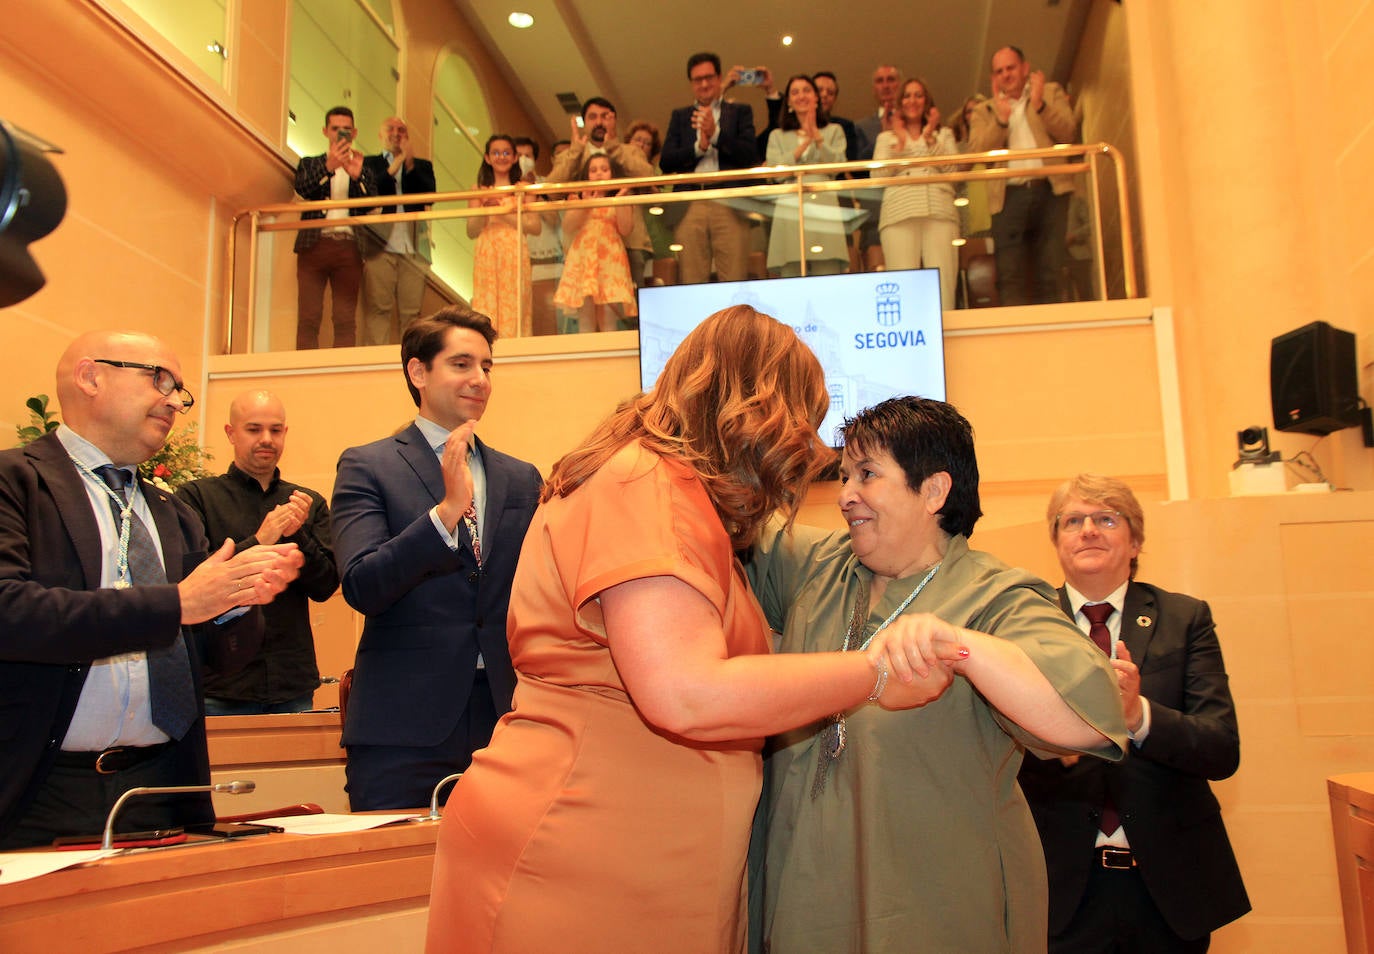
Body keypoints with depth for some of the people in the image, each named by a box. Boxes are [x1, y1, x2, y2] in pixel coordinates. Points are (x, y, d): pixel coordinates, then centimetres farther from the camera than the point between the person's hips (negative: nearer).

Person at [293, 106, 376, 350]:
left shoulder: (363, 169, 20)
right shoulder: (310, 163, 20)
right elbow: (302, 189, -1)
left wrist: (357, 176, -14)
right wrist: (328, 167, -16)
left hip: (349, 247, 1)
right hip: (314, 244, 0)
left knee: (346, 320, -7)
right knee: (308, 319, -8)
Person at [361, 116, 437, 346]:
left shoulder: (422, 165, 20)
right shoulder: (369, 163, 15)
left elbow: (429, 195, 2)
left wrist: (410, 164, -6)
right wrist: (394, 166, -6)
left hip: (412, 247, 2)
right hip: (379, 246, -1)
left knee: (412, 312, -1)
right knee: (378, 309, -6)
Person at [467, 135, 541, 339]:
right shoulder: (479, 191, 11)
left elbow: (536, 226, -1)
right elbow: (471, 232, 5)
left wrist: (505, 212, -7)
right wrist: (485, 209, -10)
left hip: (515, 258, -1)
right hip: (487, 258, 1)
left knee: (515, 310, -5)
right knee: (487, 311, -5)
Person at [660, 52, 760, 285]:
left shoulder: (740, 111, 18)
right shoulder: (680, 116, 23)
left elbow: (751, 155, 3)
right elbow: (665, 162, 11)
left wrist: (715, 133, -5)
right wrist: (699, 147, -2)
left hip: (729, 204, -1)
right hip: (689, 206, 2)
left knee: (735, 280, -9)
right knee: (691, 281, -4)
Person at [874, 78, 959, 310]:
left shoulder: (943, 134, 26)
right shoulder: (886, 137, 25)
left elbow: (951, 167, 9)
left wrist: (930, 137, 6)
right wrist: (900, 142, 6)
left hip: (939, 211, 1)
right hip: (899, 212, -1)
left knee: (943, 282, -14)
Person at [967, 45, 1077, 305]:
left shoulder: (1052, 92, 18)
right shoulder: (984, 110, 18)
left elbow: (1068, 132, 3)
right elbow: (978, 151, 1)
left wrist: (1040, 105, -8)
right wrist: (1001, 118, -10)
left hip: (1050, 189, 0)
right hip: (1009, 196, 0)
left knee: (1048, 273, -2)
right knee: (1009, 277, -9)